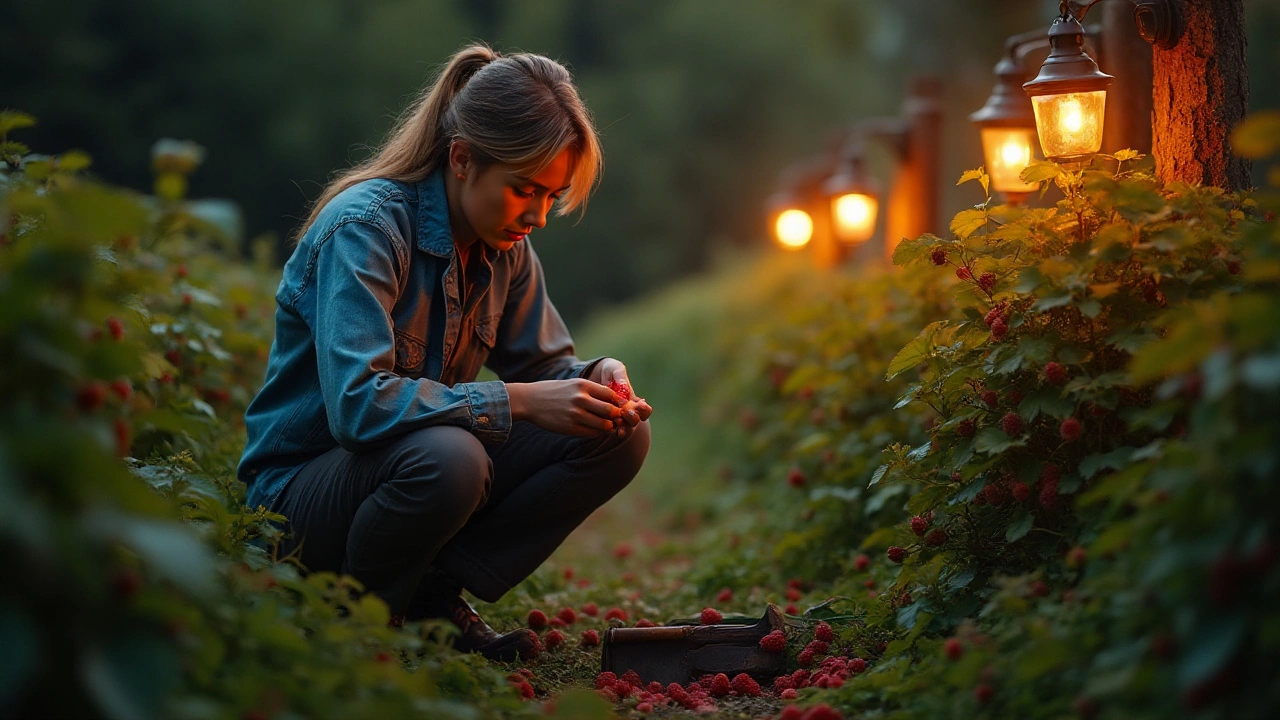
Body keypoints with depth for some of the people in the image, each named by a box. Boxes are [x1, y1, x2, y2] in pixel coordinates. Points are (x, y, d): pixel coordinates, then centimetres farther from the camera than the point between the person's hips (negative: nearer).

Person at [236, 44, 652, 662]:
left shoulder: (505, 246, 0)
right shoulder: (364, 227, -23)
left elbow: (542, 362, 9)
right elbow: (356, 403, -33)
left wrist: (594, 380, -15)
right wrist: (516, 402, -34)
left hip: (411, 464, 7)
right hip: (302, 492, -7)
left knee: (620, 437, -8)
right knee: (447, 457, -40)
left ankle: (436, 595, -5)